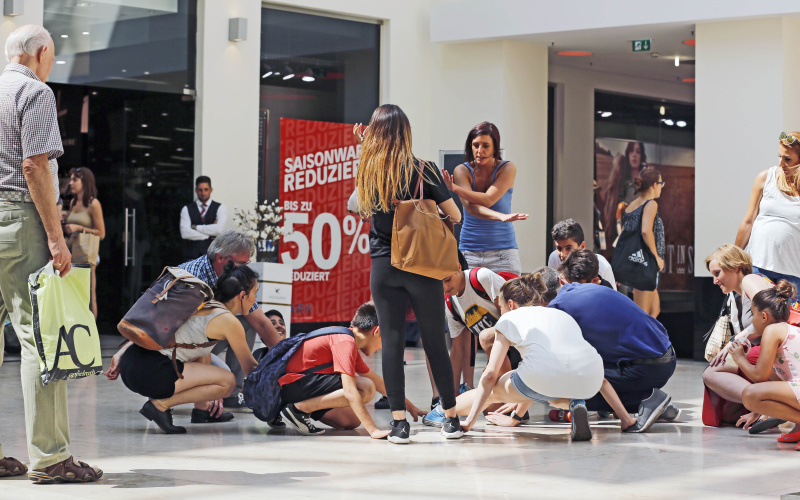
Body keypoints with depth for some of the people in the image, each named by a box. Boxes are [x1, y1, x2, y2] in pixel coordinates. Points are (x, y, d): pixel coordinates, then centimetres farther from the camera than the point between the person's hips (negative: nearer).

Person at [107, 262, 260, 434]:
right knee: (228, 381, -8)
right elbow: (249, 366, 7)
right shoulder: (228, 321, -3)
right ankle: (160, 405, -9)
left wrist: (120, 355, 22)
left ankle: (202, 409, 27)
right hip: (149, 374, -9)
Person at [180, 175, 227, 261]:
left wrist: (196, 227, -3)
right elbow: (185, 233, -4)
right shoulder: (186, 209, 11)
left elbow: (219, 230, -9)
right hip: (191, 256, 1)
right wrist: (209, 235, -5)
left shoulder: (220, 208, 8)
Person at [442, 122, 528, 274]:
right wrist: (501, 217, -34)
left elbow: (488, 200, -15)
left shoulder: (507, 168, -1)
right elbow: (470, 207, -15)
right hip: (469, 249, 1)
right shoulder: (462, 170, 0)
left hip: (502, 250, -1)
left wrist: (454, 188, -24)